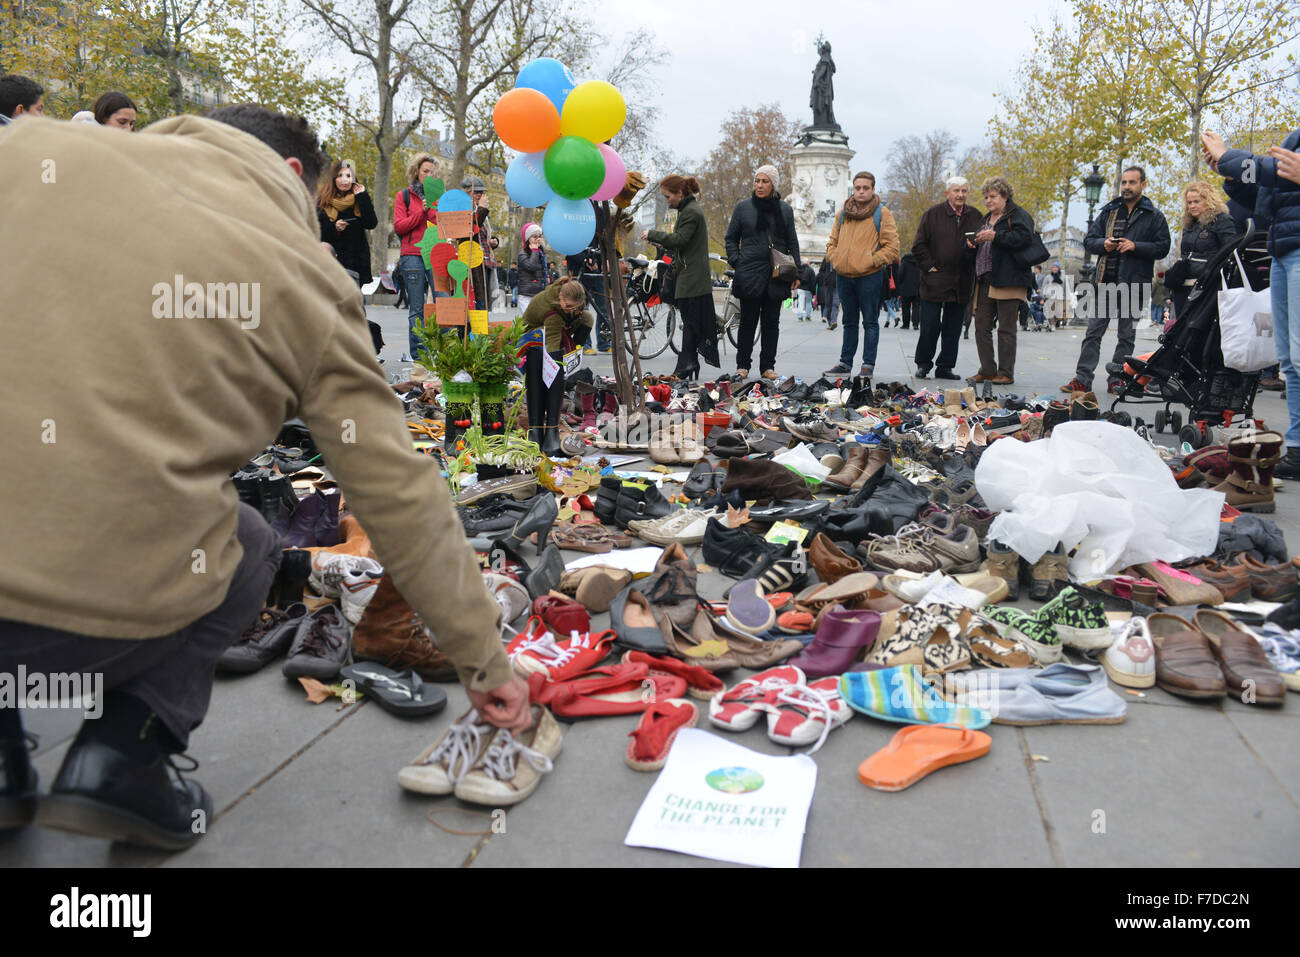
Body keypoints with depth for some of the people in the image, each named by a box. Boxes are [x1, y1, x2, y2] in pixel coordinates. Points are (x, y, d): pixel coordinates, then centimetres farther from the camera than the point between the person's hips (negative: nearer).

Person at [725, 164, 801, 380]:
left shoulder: (784, 209, 10)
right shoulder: (743, 207, 5)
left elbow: (792, 243, 13)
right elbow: (731, 239, 10)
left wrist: (795, 273, 6)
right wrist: (736, 263, -4)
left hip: (776, 276, 2)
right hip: (750, 273, -2)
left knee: (772, 322, 5)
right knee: (748, 321, 0)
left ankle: (768, 366, 12)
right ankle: (742, 365, 9)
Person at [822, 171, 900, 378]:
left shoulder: (881, 212, -1)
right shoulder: (843, 212, 13)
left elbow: (892, 247, -5)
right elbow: (832, 241, 21)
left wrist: (872, 261, -11)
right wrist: (835, 258, 4)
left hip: (869, 276, -5)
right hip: (844, 276, 5)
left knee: (870, 322, 1)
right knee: (849, 322, 14)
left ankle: (868, 365, 5)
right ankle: (845, 363, 20)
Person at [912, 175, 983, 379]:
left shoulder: (975, 216, 10)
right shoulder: (933, 214, 0)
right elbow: (919, 245, -1)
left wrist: (973, 246, -7)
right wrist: (930, 266, -8)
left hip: (961, 283, 3)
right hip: (935, 281, -3)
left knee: (953, 328, 7)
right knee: (930, 326, -2)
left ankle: (945, 366, 15)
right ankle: (923, 365, 10)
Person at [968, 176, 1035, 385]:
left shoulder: (1018, 215, -1)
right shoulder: (987, 219, 22)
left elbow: (1024, 237, -19)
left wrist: (995, 236, -18)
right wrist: (973, 242, 8)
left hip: (1008, 281, -8)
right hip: (985, 280, 8)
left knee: (1006, 329, -4)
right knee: (981, 327, 6)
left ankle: (1006, 373, 0)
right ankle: (987, 370, 14)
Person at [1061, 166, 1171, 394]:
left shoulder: (1154, 216, 4)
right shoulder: (1108, 212, 14)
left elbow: (1162, 247, -2)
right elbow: (1089, 240, 12)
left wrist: (1135, 246, -16)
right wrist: (1103, 244, -9)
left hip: (1134, 283, -3)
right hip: (1105, 281, 3)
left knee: (1126, 335, 4)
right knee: (1093, 332, 1)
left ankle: (1116, 379, 11)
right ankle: (1082, 379, 2)